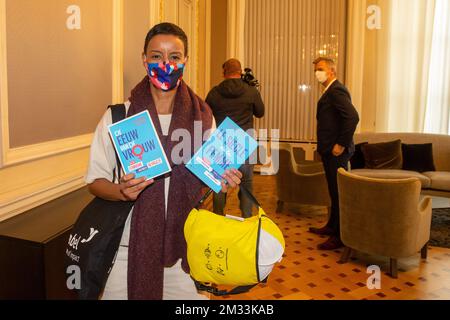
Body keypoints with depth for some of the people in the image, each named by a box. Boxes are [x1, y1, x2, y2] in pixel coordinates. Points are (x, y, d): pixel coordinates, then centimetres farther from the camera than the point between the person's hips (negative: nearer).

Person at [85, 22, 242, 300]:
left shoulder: (203, 116, 0)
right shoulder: (117, 117, -6)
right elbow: (96, 180, -3)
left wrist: (222, 181, -12)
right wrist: (122, 191, -23)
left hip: (184, 246, 2)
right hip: (130, 247, -1)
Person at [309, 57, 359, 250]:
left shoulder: (336, 90, -15)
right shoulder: (330, 91, 17)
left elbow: (353, 117, -26)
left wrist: (342, 144, -22)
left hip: (336, 151, -10)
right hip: (330, 150, 10)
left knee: (339, 192, -4)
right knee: (334, 190, 18)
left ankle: (341, 236, 4)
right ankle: (332, 227, 31)